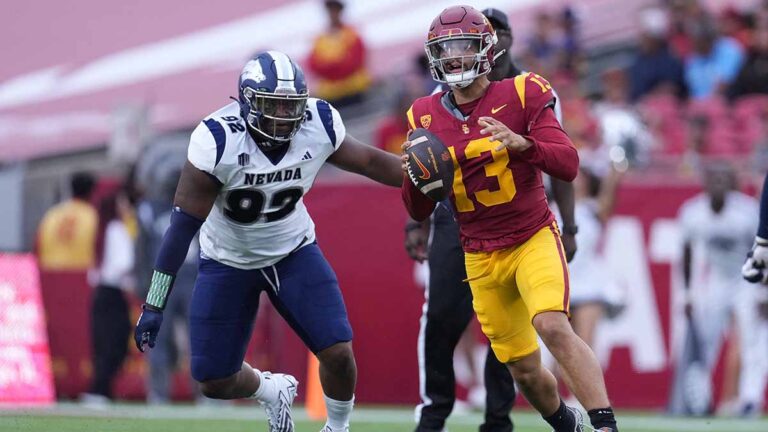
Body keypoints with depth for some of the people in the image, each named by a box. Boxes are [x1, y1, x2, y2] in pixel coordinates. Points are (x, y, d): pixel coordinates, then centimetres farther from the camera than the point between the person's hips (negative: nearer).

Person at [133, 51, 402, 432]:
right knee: (214, 382, 0)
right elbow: (183, 225, -27)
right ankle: (271, 390, 34)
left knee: (338, 354, -12)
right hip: (228, 259, -2)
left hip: (293, 250, 2)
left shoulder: (319, 126, -21)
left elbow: (369, 162, 0)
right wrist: (153, 306, -26)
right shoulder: (218, 140, -30)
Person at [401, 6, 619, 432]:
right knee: (525, 371, 7)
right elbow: (419, 211, 6)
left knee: (552, 327, -30)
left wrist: (523, 144, -36)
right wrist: (414, 177, -16)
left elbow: (568, 165, -18)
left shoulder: (520, 96, -9)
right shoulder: (427, 117, 2)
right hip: (481, 257, 4)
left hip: (533, 239, -4)